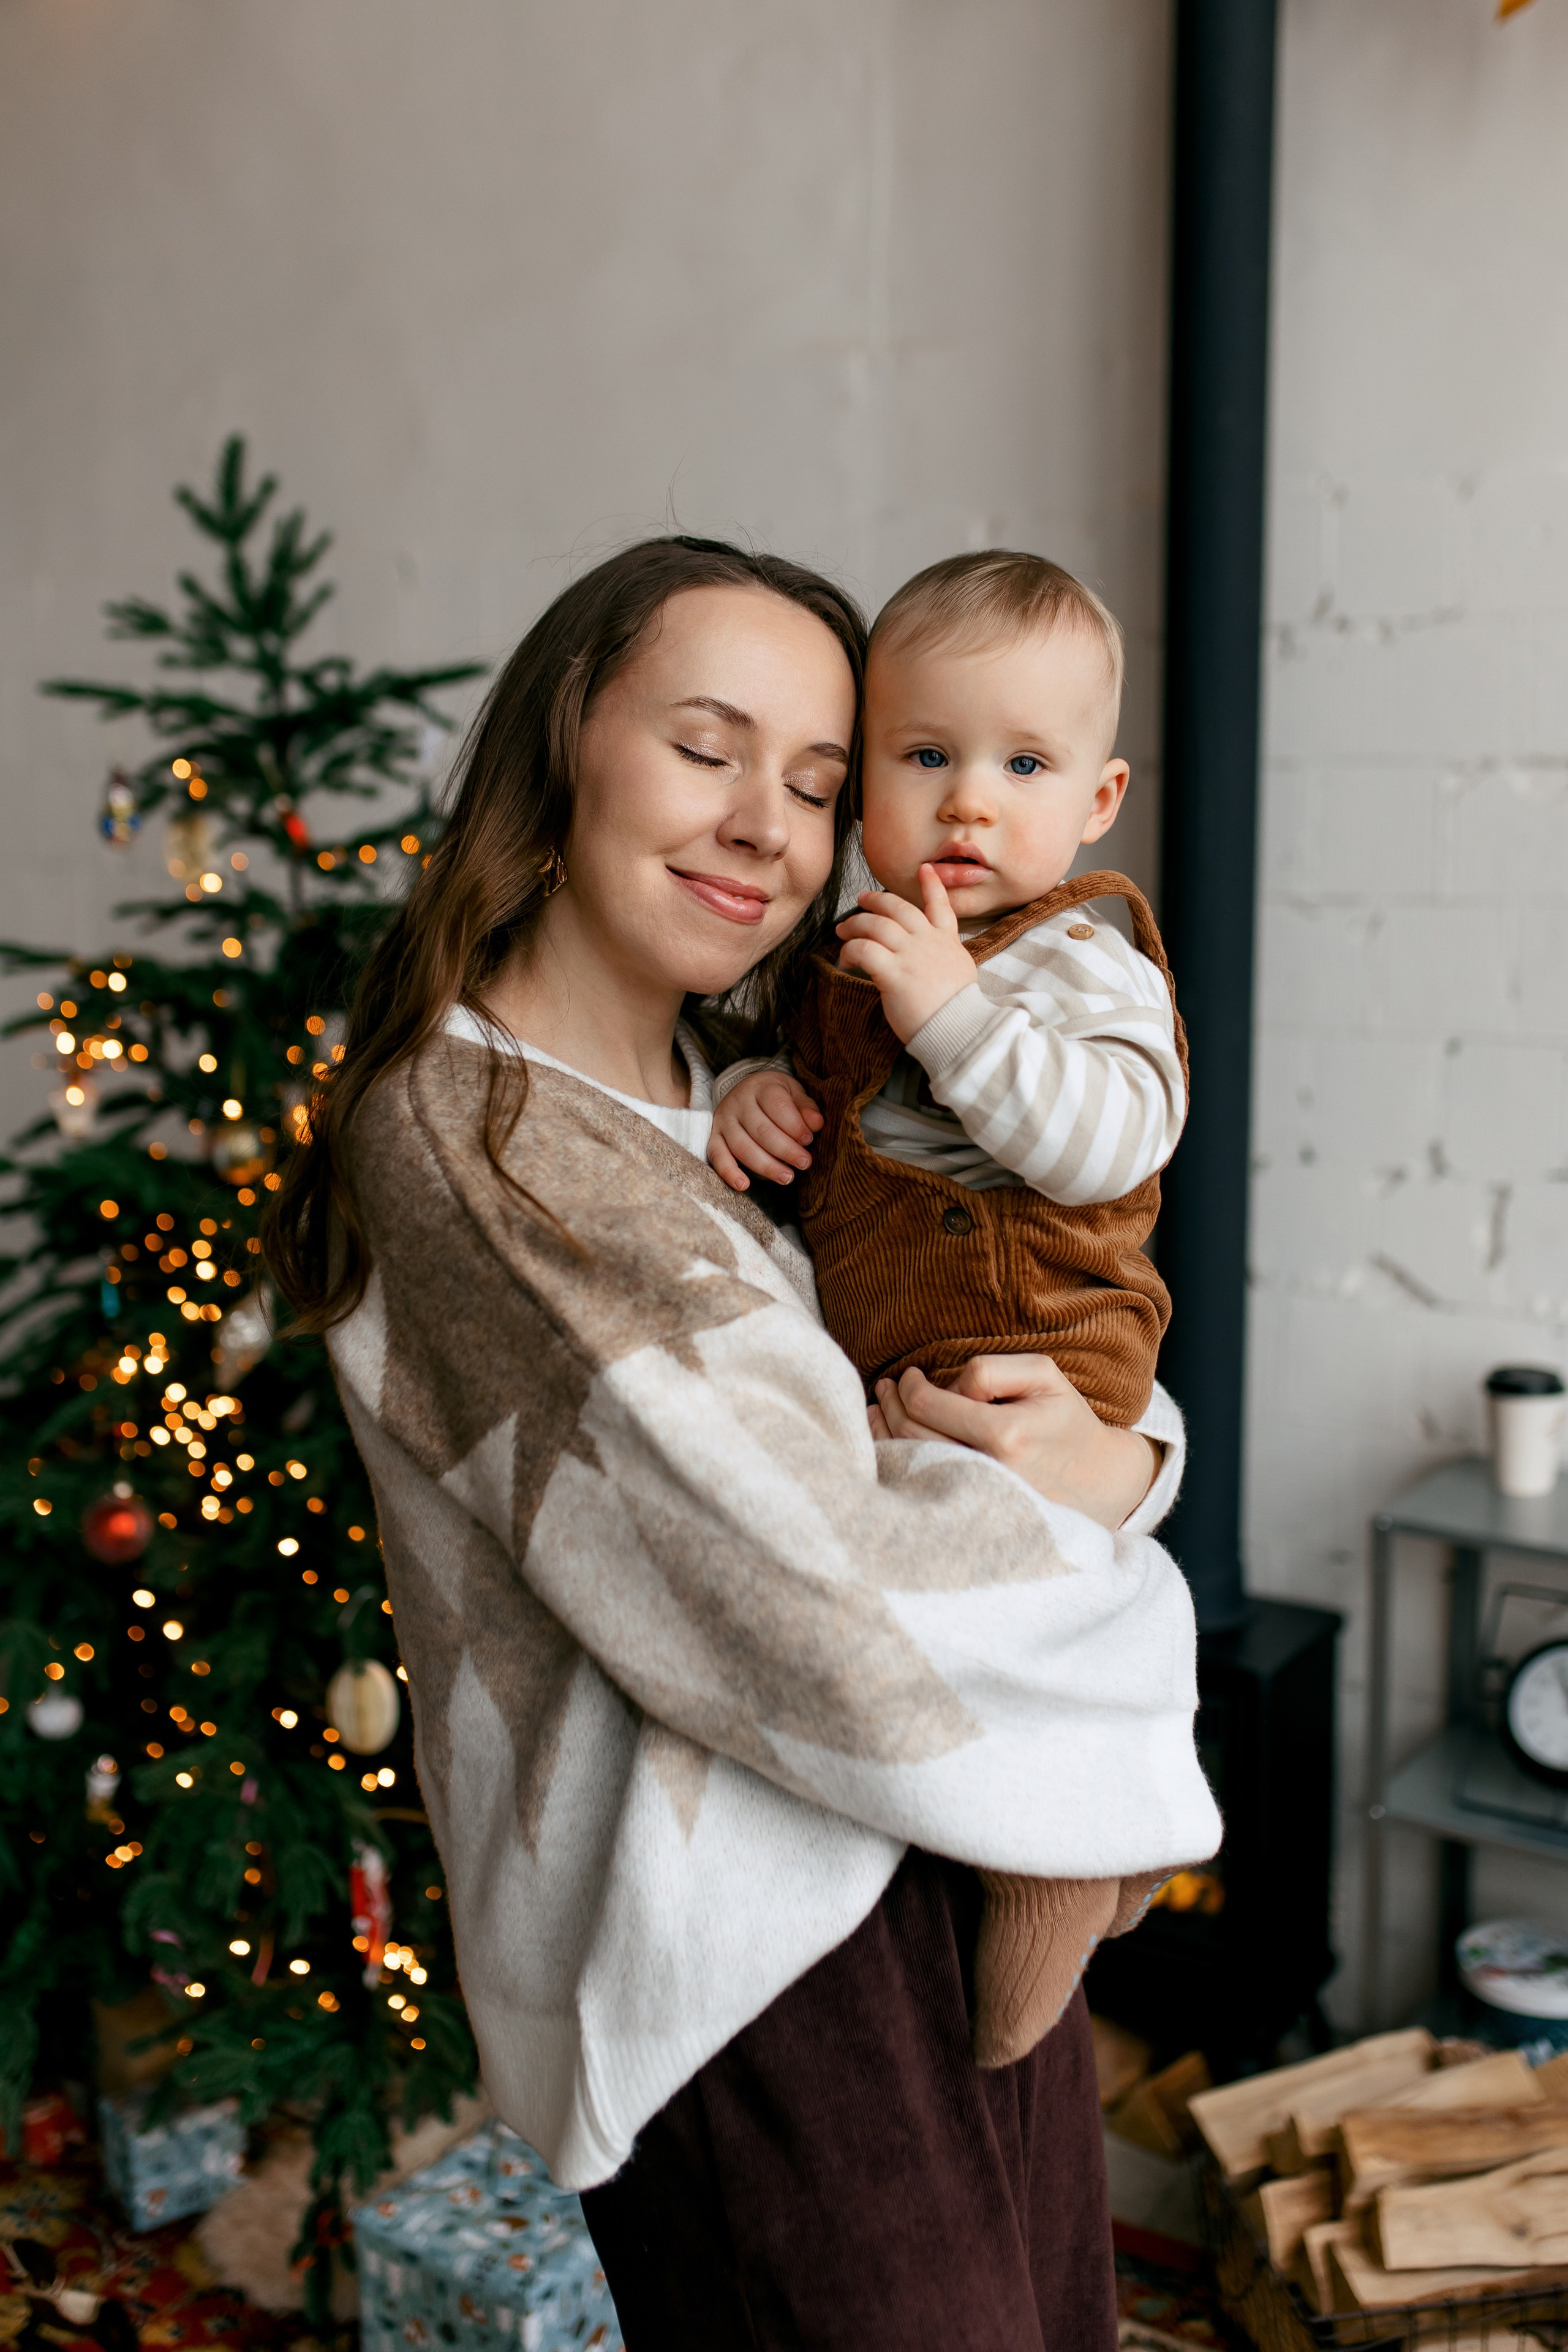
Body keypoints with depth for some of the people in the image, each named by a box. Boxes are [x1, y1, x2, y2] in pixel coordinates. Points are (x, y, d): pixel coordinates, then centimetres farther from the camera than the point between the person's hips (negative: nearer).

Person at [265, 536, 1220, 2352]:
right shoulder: (464, 1133, -19)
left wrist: (1125, 1442, -11)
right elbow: (827, 1624, -25)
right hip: (753, 1955, -8)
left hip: (956, 1872, 8)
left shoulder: (739, 1100, 10)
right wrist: (1081, 1499, -8)